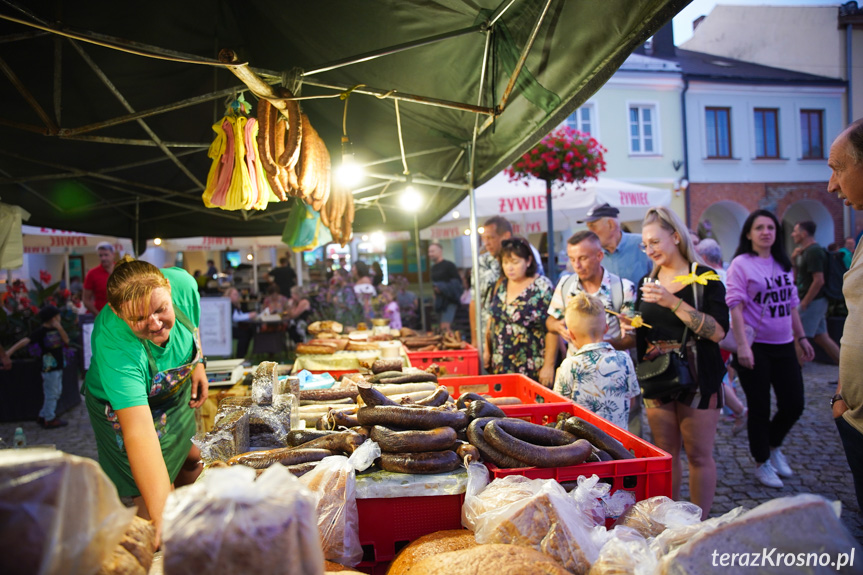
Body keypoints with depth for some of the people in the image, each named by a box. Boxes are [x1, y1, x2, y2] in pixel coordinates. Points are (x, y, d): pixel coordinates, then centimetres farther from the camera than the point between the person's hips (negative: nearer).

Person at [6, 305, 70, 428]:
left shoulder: (57, 328, 6)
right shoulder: (41, 331, -15)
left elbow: (66, 341, -2)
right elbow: (25, 341, -23)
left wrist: (60, 329, -14)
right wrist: (9, 352, -33)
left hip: (58, 366, 8)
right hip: (50, 367, -8)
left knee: (56, 392, 16)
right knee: (51, 394, 0)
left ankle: (42, 417, 27)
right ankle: (50, 419, 12)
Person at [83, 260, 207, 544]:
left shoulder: (183, 283, -32)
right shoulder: (115, 347, -44)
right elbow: (139, 432, -50)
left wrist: (198, 363, -8)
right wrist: (160, 517, -55)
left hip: (178, 393, 6)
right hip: (127, 407, -5)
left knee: (192, 458, 23)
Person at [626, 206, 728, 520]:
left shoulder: (705, 278, -7)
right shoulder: (647, 282, 10)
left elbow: (718, 331, -18)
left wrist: (674, 302, -25)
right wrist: (631, 326, -5)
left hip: (697, 379, -4)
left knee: (698, 454, 3)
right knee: (665, 454, 10)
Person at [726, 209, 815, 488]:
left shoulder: (783, 264, 10)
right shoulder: (741, 264, -9)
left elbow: (792, 304, 17)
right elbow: (735, 306, -14)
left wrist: (801, 337, 15)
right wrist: (742, 345, -21)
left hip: (783, 346, 6)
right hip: (755, 347, -6)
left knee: (794, 404, 9)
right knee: (760, 408, 4)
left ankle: (773, 445, 36)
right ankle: (762, 463, 23)